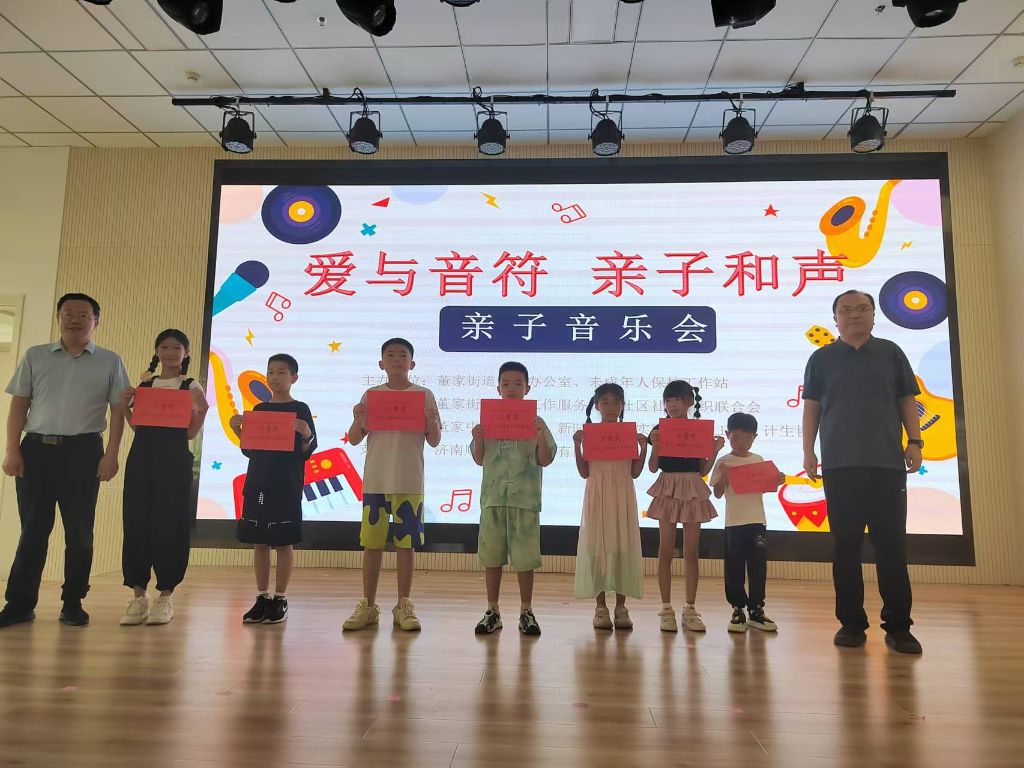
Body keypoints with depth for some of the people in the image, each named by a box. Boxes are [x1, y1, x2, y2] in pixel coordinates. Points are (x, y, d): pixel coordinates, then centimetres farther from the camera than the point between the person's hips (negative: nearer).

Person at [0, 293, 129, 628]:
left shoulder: (109, 362, 6)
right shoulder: (35, 356, 11)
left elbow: (118, 411, 3)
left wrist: (111, 455, -6)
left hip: (83, 451, -1)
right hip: (36, 448, 1)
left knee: (79, 530, 3)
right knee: (33, 528, 3)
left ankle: (73, 604, 13)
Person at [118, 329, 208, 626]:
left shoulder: (191, 386, 3)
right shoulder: (145, 383, 13)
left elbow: (192, 432, 1)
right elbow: (137, 426, 13)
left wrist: (200, 410, -17)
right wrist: (125, 406, -3)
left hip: (173, 457, -3)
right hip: (142, 456, 4)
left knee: (170, 523, -1)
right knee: (136, 520, 2)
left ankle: (165, 596, 9)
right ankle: (138, 596, 12)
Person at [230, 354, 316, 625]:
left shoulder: (300, 409, -1)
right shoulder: (259, 409, 13)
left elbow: (307, 452, -4)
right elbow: (248, 450, 15)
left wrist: (306, 434, -24)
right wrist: (238, 430, -1)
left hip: (287, 487, -5)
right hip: (257, 484, 5)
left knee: (283, 542, 1)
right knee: (259, 542, 7)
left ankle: (280, 599, 10)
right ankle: (262, 597, 17)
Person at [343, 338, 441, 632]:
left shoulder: (424, 395, 3)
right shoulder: (371, 395, 7)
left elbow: (434, 442, 3)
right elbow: (354, 440, 7)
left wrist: (432, 423, -17)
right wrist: (358, 420, -13)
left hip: (409, 483, -1)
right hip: (375, 481, 1)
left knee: (405, 543, 5)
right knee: (372, 543, 6)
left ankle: (404, 606, 16)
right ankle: (367, 606, 18)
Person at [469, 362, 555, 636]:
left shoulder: (536, 422, 3)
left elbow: (545, 461, 0)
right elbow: (479, 460, 9)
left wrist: (542, 436, -16)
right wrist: (478, 438, -8)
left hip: (525, 497, -2)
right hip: (493, 496, 2)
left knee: (525, 556, 2)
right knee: (492, 555, 7)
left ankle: (526, 612, 15)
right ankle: (492, 611, 19)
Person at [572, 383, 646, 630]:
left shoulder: (630, 433, 5)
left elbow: (635, 472, 4)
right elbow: (584, 472, 0)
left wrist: (644, 447, -7)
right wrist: (577, 446, -10)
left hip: (623, 496, 1)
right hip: (597, 495, -1)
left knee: (623, 547, 1)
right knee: (596, 546, 0)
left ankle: (620, 607, 11)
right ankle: (600, 607, 10)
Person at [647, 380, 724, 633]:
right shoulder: (660, 430, 0)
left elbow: (703, 470, 6)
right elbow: (653, 467, -3)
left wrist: (715, 450, -6)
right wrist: (654, 445, -17)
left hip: (693, 491, 1)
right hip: (667, 490, -1)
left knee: (691, 552, 4)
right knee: (666, 551, 1)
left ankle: (690, 609, 13)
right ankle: (666, 609, 9)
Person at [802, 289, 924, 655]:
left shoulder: (891, 353, 12)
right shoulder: (821, 359, 10)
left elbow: (907, 401, 11)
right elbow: (811, 407, 9)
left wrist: (915, 441, 0)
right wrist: (808, 451, 1)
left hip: (888, 463, 0)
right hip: (839, 466, 0)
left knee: (892, 544, 0)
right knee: (846, 545, 3)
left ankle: (898, 626, 8)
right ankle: (851, 623, 11)